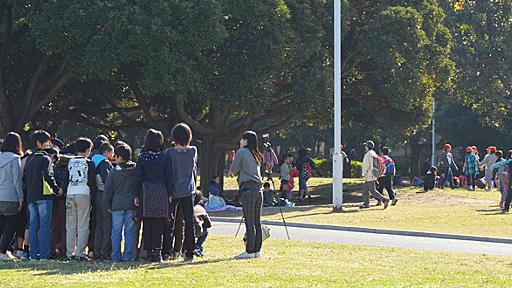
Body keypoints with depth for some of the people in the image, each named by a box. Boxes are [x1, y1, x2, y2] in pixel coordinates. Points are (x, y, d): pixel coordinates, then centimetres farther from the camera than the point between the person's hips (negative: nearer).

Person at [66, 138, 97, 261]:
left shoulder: (70, 162, 8)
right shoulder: (88, 163, -3)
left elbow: (67, 178, 11)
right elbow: (92, 182, -5)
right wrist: (93, 194, 4)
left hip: (70, 194, 4)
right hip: (84, 194, -4)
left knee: (70, 225, 8)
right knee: (82, 225, -1)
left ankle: (70, 253, 8)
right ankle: (80, 253, -6)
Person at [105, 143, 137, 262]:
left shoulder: (113, 172, -3)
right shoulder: (136, 171, 0)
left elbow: (108, 190, 1)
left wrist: (109, 206, 10)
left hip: (117, 205, -1)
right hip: (132, 205, 1)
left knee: (116, 231, 5)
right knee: (130, 231, 5)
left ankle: (116, 256, 3)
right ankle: (128, 256, 2)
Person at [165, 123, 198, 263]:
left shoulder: (170, 152, -8)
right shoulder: (193, 151, -2)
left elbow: (168, 172, -4)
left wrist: (167, 192, 4)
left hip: (173, 191, -1)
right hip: (188, 190, 1)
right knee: (189, 223, 4)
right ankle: (189, 253, 2)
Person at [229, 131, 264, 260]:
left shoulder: (241, 152, -2)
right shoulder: (256, 155, 19)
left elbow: (233, 170, 3)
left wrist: (232, 172, 23)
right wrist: (236, 172, 19)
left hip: (248, 189, -7)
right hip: (258, 189, 7)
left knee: (249, 222, -7)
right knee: (257, 222, 8)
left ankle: (249, 251, -8)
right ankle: (257, 250, 11)